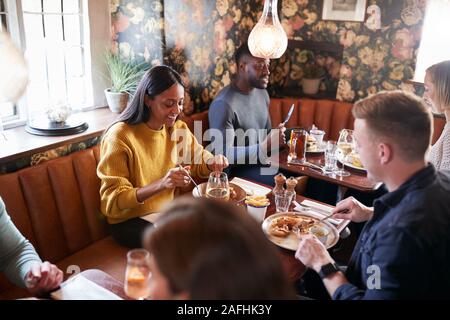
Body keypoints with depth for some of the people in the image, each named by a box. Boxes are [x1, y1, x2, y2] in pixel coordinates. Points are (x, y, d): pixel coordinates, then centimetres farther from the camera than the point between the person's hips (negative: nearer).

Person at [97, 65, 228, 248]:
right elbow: (112, 201, -21)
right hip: (129, 221, -6)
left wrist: (213, 163, -14)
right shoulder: (120, 136, -19)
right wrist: (161, 184, -36)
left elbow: (200, 162, 12)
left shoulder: (178, 129, 0)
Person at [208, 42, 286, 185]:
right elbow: (222, 154, -23)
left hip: (264, 160, 8)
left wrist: (277, 136, -4)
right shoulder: (223, 104, -21)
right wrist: (266, 146, -26)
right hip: (239, 169, -8)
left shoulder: (262, 93, 7)